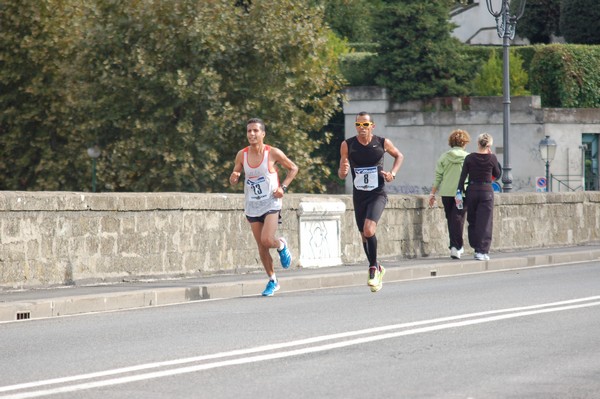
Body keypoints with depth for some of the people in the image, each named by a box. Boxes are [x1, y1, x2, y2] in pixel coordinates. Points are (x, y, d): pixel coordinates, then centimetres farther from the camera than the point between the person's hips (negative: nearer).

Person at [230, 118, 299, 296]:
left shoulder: (273, 153, -9)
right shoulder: (242, 155, 1)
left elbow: (293, 168, 5)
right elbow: (233, 180, 10)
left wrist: (283, 187, -8)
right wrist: (234, 177, -15)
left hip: (271, 203, -4)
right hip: (252, 206, 4)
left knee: (266, 240, -21)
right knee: (261, 246, 6)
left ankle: (281, 245, 15)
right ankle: (272, 281, 20)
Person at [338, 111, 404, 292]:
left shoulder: (382, 142, -6)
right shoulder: (347, 145, -4)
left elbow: (399, 156, 14)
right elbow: (341, 174, 0)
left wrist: (393, 173, -2)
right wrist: (343, 170, -24)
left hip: (377, 195, -3)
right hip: (358, 196, 3)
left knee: (369, 230, -23)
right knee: (364, 236, 11)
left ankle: (373, 269, -6)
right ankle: (377, 270, 33)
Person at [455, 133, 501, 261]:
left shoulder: (469, 158, -2)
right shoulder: (491, 158, -6)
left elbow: (463, 176, -4)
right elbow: (497, 174, 6)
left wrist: (459, 192, -2)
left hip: (472, 190, 2)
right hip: (486, 191, -2)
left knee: (472, 221, 15)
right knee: (484, 222, 0)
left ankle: (476, 247, 21)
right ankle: (482, 251, -5)